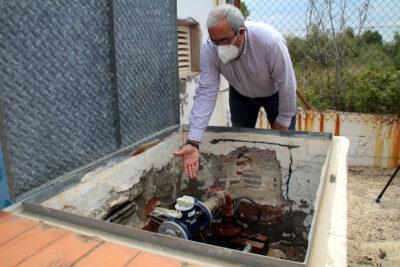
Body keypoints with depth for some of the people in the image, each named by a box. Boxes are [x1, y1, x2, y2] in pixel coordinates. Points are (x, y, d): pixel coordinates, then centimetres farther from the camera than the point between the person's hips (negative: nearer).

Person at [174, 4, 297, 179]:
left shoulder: (270, 41, -38)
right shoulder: (210, 50, -30)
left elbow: (286, 84, -26)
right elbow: (206, 93, -33)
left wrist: (283, 122, -16)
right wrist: (193, 143, -40)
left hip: (274, 93, -2)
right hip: (241, 94, 2)